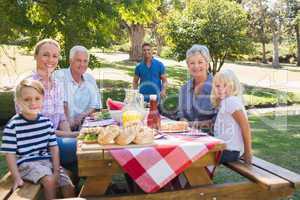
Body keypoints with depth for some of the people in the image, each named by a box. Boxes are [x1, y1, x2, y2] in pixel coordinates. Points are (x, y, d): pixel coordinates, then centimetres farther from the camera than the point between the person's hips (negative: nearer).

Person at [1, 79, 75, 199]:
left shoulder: (46, 122, -1)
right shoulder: (13, 125, -14)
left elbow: (53, 147, 3)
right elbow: (10, 154, -9)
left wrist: (56, 171, -4)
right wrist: (16, 177, -13)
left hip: (47, 160, 5)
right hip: (26, 163, -4)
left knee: (69, 187, -3)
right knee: (49, 180, -29)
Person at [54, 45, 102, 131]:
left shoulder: (90, 79, 10)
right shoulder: (59, 75, -3)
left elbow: (94, 106, 7)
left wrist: (81, 116, -9)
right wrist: (69, 120, -23)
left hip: (84, 124, 4)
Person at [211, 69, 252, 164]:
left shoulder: (231, 101, -17)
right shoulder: (224, 102, 11)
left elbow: (245, 126, -18)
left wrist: (248, 152, -13)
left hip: (230, 151, -9)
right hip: (224, 147, 9)